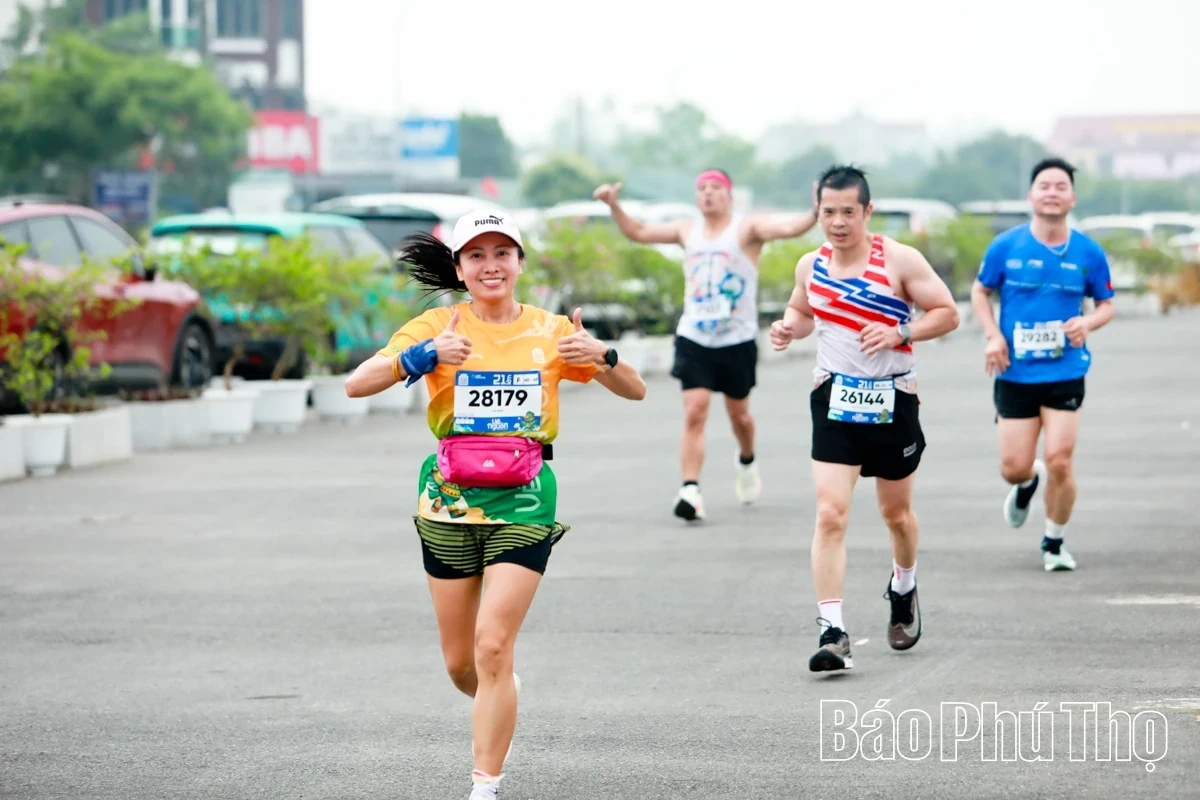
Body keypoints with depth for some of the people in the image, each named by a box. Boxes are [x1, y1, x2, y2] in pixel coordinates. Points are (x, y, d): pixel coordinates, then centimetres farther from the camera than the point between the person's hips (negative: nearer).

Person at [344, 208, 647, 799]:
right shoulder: (438, 328, 0)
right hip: (450, 502, 1)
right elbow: (356, 385, -11)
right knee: (459, 662, 8)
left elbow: (636, 391, 7)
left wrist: (602, 355, -15)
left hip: (522, 504, -1)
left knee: (492, 646, -13)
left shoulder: (550, 331, 4)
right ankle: (503, 700, 43)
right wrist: (424, 355, -27)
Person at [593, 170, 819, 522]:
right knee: (694, 411, -12)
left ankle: (747, 463, 44)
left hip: (737, 341, -2)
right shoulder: (688, 231, 8)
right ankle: (690, 490, -19)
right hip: (694, 339, 2)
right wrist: (614, 206, 5)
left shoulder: (747, 228, -5)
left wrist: (816, 213, -39)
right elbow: (639, 232, 17)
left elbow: (789, 228, -22)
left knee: (738, 413, 13)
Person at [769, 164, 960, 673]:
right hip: (834, 401, 1)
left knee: (896, 513, 16)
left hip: (893, 402, -1)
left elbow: (947, 313, -6)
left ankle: (903, 590, 47)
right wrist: (788, 328, -1)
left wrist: (900, 333, -21)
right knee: (830, 514, -14)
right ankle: (832, 632, -16)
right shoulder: (811, 265, 3)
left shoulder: (899, 260, -9)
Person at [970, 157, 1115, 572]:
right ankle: (1027, 484, 41)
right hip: (1015, 373, 0)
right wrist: (993, 336, -6)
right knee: (1013, 468, 1)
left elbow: (1106, 304, 10)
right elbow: (980, 292, 9)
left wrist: (1088, 323, -13)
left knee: (1059, 462, -8)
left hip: (1065, 372, 0)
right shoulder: (1006, 246, -4)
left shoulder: (1088, 253, -1)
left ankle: (1054, 543, 14)